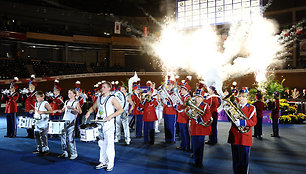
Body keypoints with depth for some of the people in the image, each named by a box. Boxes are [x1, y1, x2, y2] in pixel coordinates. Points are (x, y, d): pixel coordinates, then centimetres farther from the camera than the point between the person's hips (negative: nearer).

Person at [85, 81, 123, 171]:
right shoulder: (99, 98, 13)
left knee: (109, 144, -3)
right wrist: (88, 112, 4)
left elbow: (121, 110, -11)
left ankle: (110, 164, 6)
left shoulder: (112, 98, -5)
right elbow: (93, 107, 25)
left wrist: (111, 116, -22)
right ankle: (103, 162, 22)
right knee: (101, 144, 11)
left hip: (108, 124, -6)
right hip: (99, 123, 6)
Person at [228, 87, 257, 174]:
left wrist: (241, 122, -21)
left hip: (245, 137, -2)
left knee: (244, 160, 4)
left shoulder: (251, 108, 1)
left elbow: (253, 122, -8)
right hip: (234, 137, 3)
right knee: (235, 159, 10)